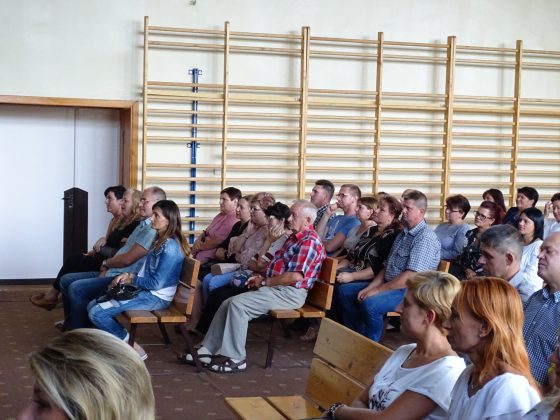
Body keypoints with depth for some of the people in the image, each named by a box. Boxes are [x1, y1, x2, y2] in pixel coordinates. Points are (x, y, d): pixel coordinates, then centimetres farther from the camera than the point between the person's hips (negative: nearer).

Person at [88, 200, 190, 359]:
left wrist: (132, 279, -7)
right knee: (92, 305, 4)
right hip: (144, 291, 10)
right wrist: (128, 275, 1)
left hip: (156, 298, -10)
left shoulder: (170, 247, -19)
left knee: (97, 313, -16)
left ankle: (132, 348, -6)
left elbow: (156, 283, -22)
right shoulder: (159, 241, 12)